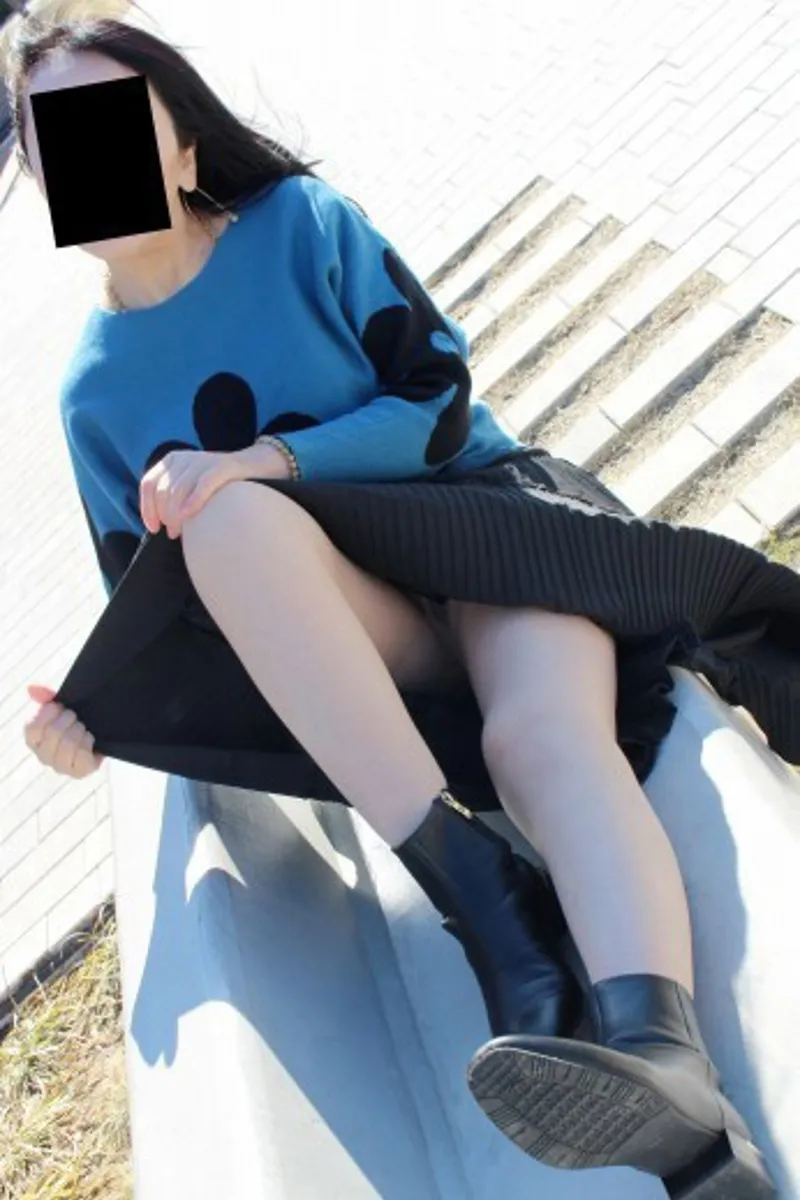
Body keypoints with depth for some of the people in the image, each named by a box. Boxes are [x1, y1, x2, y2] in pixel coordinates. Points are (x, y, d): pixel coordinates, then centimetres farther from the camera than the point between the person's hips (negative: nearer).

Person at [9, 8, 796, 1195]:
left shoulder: (302, 221, 1)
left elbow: (442, 400, -5)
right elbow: (150, 597, 9)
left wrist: (271, 457, -21)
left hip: (485, 516, -1)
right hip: (357, 638, 2)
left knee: (544, 731, -34)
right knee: (228, 518, -32)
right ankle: (480, 897, -39)